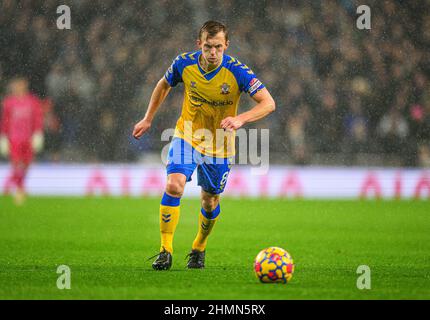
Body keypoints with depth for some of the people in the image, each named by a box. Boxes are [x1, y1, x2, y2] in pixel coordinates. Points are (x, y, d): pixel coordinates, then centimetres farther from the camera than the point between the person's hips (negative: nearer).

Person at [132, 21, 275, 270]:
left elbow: (269, 103, -25)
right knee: (174, 185, -23)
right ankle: (166, 251, -16)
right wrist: (148, 120, 13)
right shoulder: (184, 64, -14)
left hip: (219, 146, 0)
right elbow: (164, 85, 9)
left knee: (210, 202, 11)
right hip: (187, 137, 0)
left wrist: (240, 119, -41)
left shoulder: (237, 71, -22)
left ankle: (199, 249, 39)